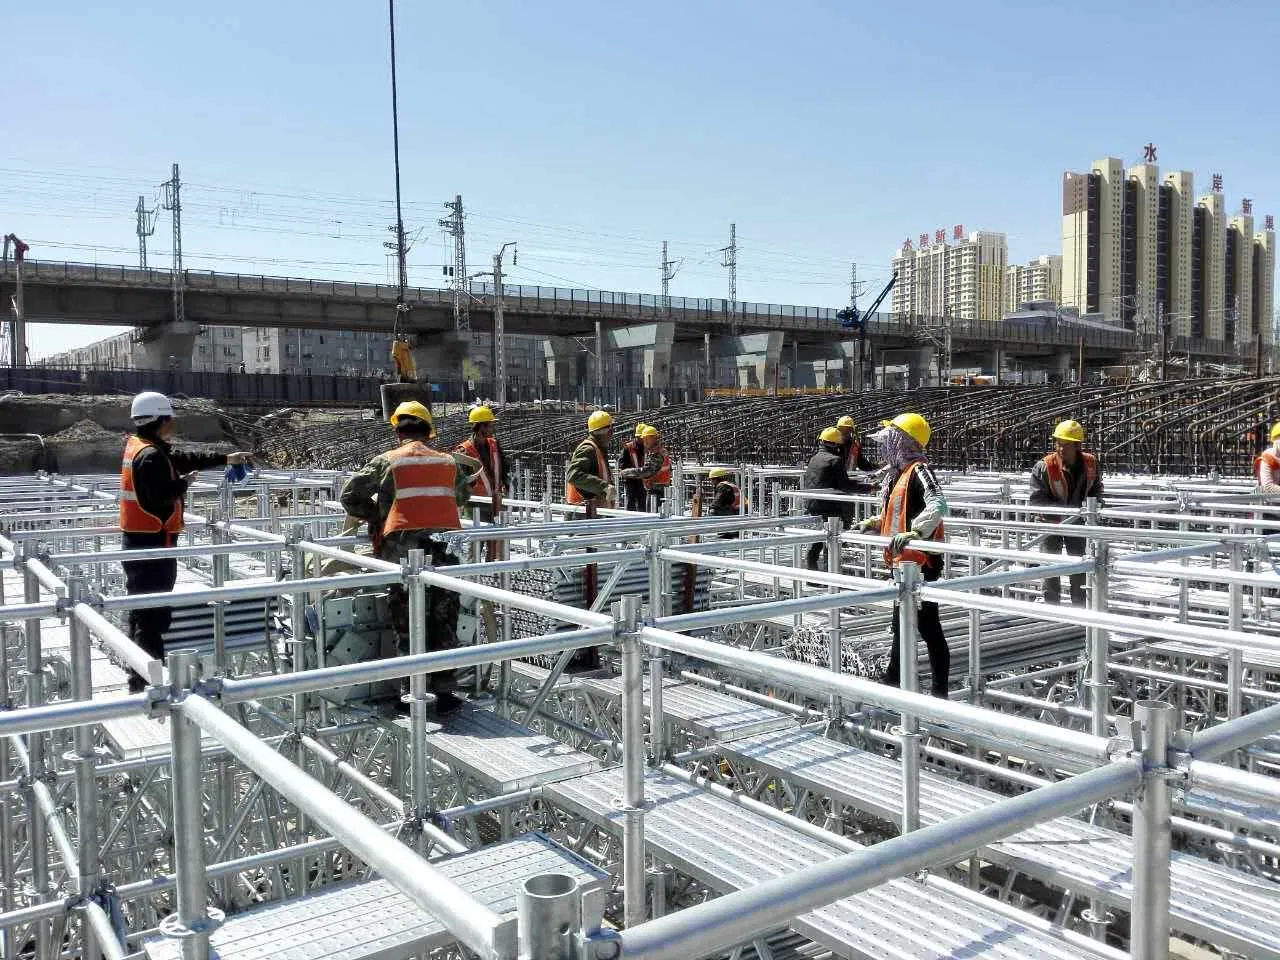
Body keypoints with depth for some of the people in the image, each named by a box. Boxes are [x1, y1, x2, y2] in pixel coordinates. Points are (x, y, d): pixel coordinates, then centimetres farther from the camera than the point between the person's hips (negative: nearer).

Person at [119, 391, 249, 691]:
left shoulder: (138, 446, 13)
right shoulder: (152, 455, -17)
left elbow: (184, 459, 20)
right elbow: (158, 498, -26)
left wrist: (225, 459, 23)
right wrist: (184, 482, -9)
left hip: (136, 540, 11)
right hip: (153, 542, -10)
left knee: (141, 608, 18)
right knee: (154, 612, -7)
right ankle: (147, 678, -4)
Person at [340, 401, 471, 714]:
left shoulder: (386, 462, 2)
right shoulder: (449, 462, 10)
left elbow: (349, 497, 4)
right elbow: (463, 495, 27)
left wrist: (377, 516, 19)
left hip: (402, 547, -2)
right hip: (444, 547, 2)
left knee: (407, 624, 8)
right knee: (444, 621, 10)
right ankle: (445, 691, 14)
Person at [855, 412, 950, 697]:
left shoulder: (919, 471, -17)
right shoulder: (896, 472, 13)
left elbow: (937, 506, -32)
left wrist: (915, 532, -43)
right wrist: (874, 523, 16)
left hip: (920, 560, -10)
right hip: (902, 560, 10)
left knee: (927, 625, -3)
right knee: (901, 620, 22)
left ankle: (940, 690, 7)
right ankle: (893, 678, 39)